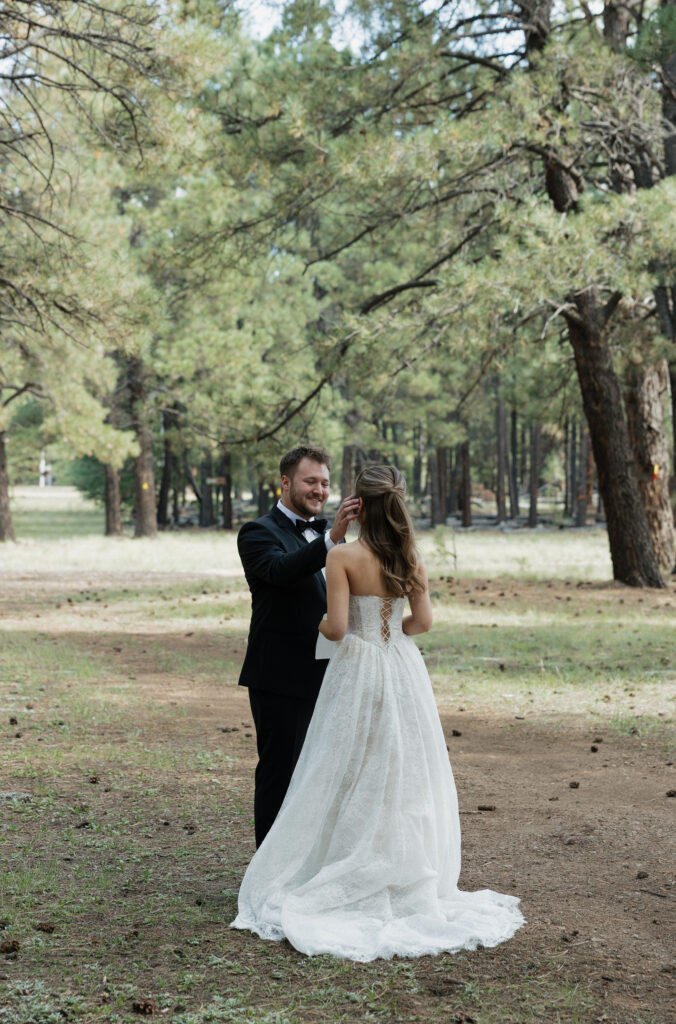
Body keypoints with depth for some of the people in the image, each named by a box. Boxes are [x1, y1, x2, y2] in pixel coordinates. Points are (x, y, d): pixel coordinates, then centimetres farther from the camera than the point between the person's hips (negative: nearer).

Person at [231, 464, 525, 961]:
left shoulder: (343, 557, -13)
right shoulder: (409, 558, 1)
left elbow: (337, 627, -16)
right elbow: (423, 620, 1)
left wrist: (319, 624, 5)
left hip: (358, 674, -4)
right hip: (403, 671, 4)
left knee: (353, 782, 4)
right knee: (404, 782, 11)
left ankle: (352, 890, 7)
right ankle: (409, 888, 16)